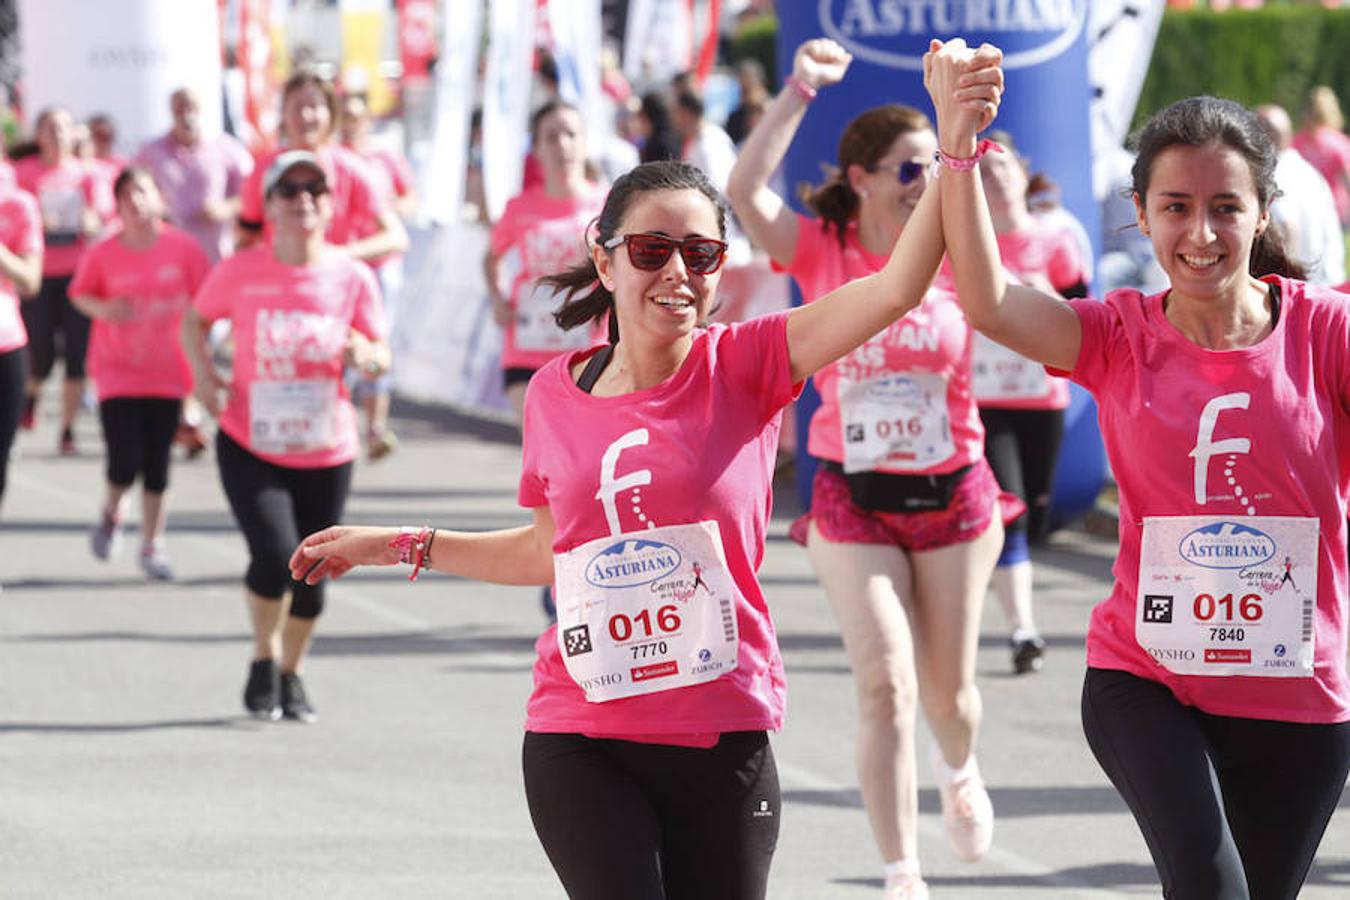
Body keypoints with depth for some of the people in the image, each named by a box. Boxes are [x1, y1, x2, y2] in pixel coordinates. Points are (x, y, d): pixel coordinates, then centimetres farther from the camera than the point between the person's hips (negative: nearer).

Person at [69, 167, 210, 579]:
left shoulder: (183, 247, -6)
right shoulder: (103, 254, -7)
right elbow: (80, 294, 6)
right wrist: (103, 309, -14)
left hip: (168, 371, 1)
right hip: (118, 371, -1)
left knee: (157, 465, 5)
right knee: (125, 462, -10)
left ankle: (153, 545, 20)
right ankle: (111, 514, 23)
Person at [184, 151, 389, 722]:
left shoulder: (353, 278, -5)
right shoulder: (240, 272, -8)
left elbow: (381, 354, 2)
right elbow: (195, 321, 8)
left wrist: (366, 355, -21)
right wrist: (203, 373, -9)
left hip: (327, 451, 2)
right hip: (250, 445, -2)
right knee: (274, 556, -19)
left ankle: (291, 676, 31)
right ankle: (264, 664, 8)